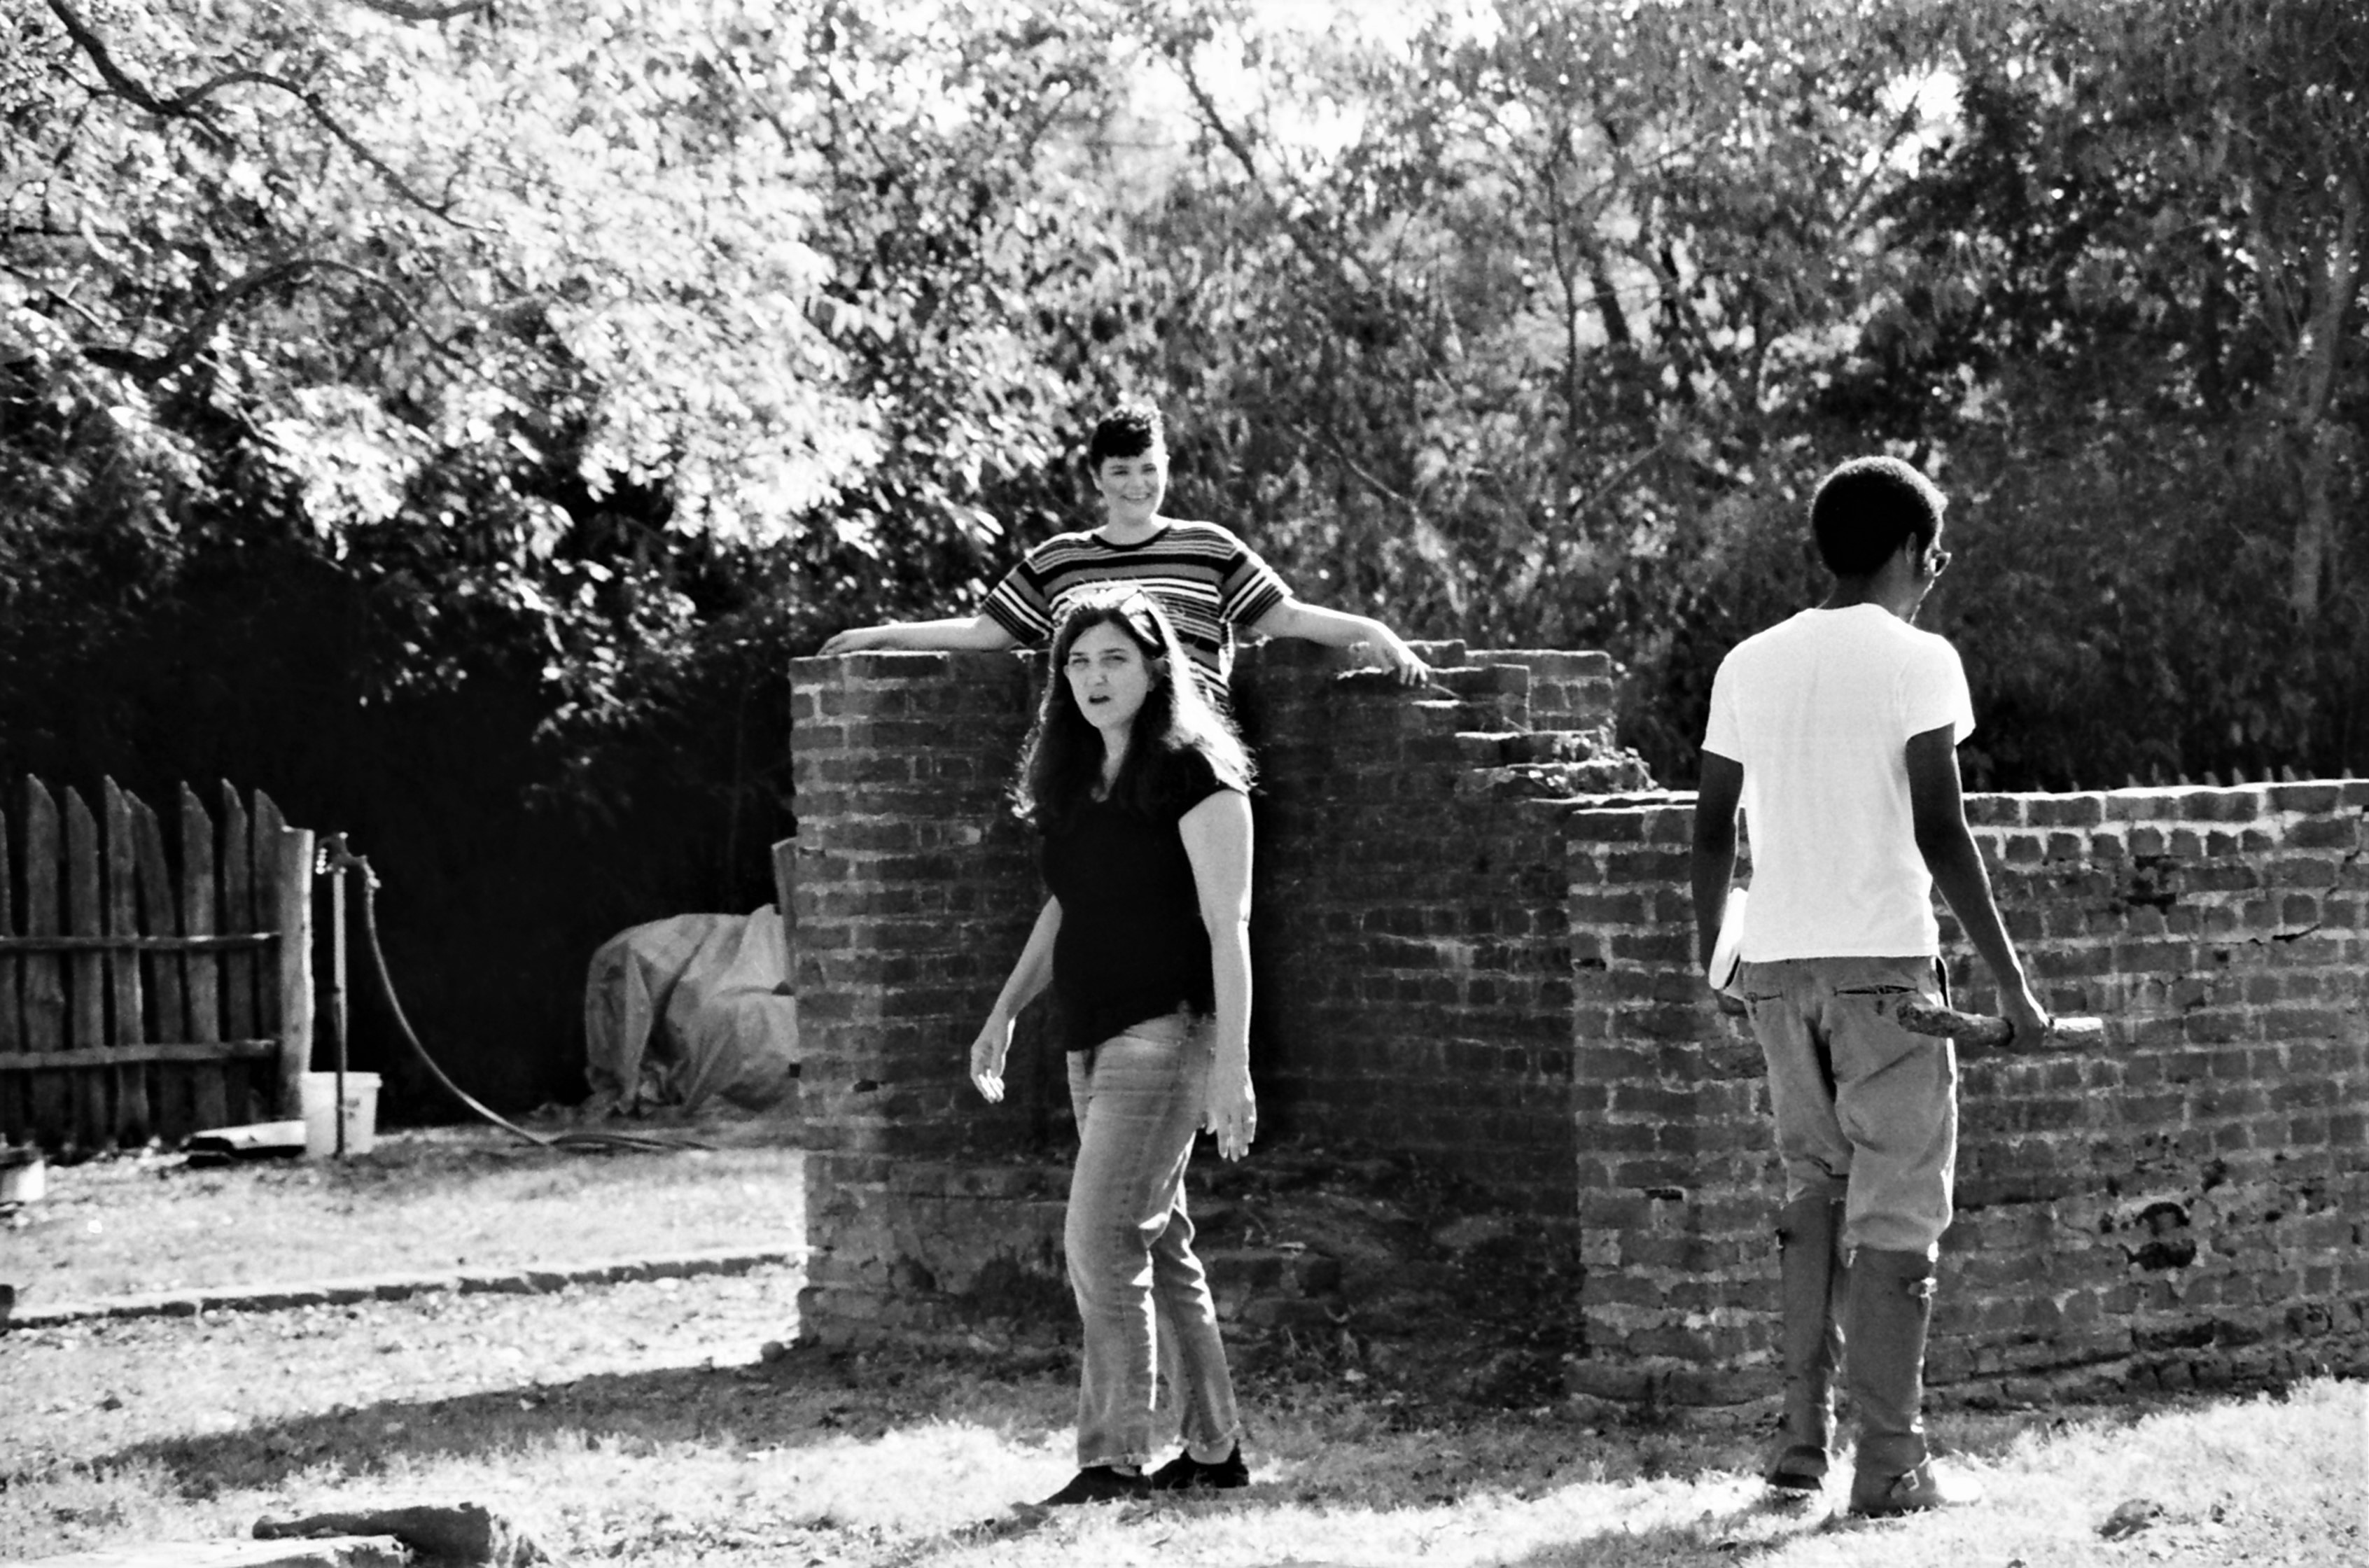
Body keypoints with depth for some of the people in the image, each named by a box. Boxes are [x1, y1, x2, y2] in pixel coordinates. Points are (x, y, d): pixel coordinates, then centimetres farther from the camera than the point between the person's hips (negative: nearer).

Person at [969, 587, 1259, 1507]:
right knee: (1159, 1247, 11)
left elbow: (1227, 927, -13)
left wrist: (1232, 1066, -18)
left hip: (1168, 1033, -8)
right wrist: (1005, 1012, 17)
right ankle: (1214, 1451, 19)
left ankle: (1112, 1458, -12)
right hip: (1095, 1041, 8)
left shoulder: (1195, 776, -10)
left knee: (1103, 1239, -14)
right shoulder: (1075, 778, 12)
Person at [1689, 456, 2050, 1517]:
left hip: (1774, 967, 5)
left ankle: (1800, 1440, 10)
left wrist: (1712, 961, 25)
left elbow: (1713, 829, 12)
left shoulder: (1748, 665, 10)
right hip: (1883, 966, -5)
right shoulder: (1916, 662, -5)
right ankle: (1889, 1466, -1)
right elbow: (1941, 835, -10)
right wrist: (2010, 984, -6)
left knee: (1815, 1192, 17)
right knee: (1896, 1215, 0)